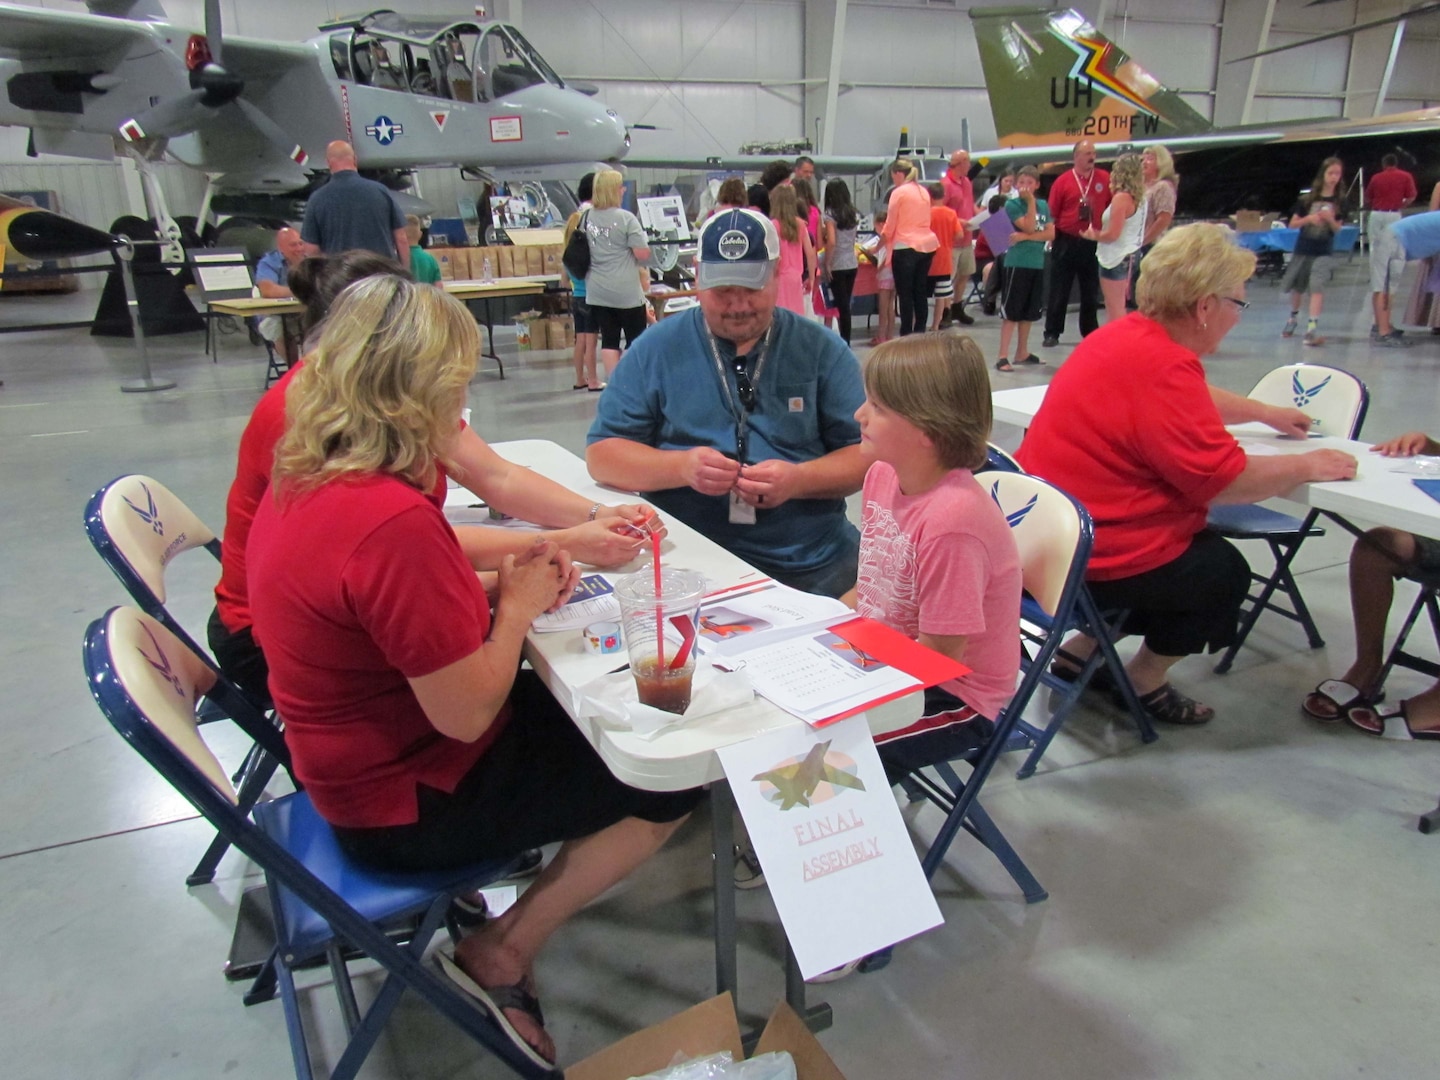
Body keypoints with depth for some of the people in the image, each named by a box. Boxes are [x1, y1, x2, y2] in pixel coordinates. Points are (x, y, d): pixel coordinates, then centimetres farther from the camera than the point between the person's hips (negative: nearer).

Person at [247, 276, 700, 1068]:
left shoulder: (307, 476, -3)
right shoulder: (390, 521, -34)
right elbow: (466, 714, -28)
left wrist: (516, 570, -2)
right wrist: (516, 608, -11)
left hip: (361, 756, 9)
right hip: (411, 803, -9)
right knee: (671, 779, 0)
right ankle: (500, 959, 8)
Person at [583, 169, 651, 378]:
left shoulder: (587, 217, 4)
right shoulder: (626, 218, -12)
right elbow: (643, 254, -13)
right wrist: (643, 237, 6)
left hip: (597, 292, 5)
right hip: (626, 292, -5)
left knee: (609, 340, 7)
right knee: (637, 342, 6)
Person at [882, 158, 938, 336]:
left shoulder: (898, 192, -6)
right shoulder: (924, 191, 14)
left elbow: (890, 225, -5)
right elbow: (925, 221, 14)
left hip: (906, 247, -7)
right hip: (927, 245, 7)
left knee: (905, 294, -2)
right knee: (920, 293, 12)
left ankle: (906, 335, -1)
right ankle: (920, 333, 15)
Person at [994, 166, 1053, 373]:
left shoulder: (1044, 205, 10)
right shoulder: (1012, 205, -3)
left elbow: (1051, 233, 0)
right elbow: (1029, 226, -14)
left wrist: (1026, 237, -11)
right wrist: (1031, 202, -11)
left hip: (1037, 265, 5)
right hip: (1016, 264, -5)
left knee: (1029, 312, 12)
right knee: (1010, 311, -6)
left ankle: (1022, 352, 22)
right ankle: (1003, 356, -6)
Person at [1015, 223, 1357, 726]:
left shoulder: (1127, 336, 8)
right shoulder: (1162, 366, -24)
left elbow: (1194, 402, 29)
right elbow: (1225, 480, -23)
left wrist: (1268, 413, 38)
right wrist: (1306, 466, -6)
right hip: (1092, 561, -10)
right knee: (1224, 569, 13)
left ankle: (1084, 648, 26)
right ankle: (1145, 682, 23)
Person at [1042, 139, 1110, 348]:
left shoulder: (1105, 179, 3)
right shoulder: (1063, 181, -2)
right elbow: (1052, 213, -2)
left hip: (1093, 243, 2)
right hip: (1066, 242, -2)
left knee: (1091, 291, 10)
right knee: (1059, 291, 4)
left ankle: (1090, 332, 20)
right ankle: (1052, 332, 11)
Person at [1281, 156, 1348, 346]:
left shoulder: (1340, 202, -1)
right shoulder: (1307, 199, -2)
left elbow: (1338, 229, 2)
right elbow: (1292, 224, 0)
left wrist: (1330, 219, -19)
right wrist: (1309, 218, -18)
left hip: (1324, 252, -2)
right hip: (1303, 249, 2)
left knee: (1317, 286, -19)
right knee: (1297, 287, 16)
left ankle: (1312, 327, -27)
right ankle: (1293, 319, 41)